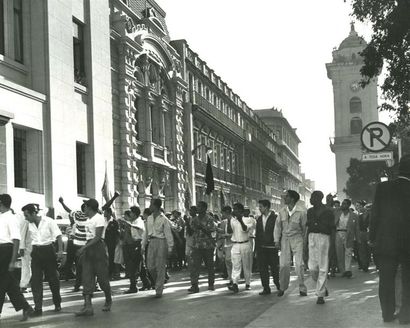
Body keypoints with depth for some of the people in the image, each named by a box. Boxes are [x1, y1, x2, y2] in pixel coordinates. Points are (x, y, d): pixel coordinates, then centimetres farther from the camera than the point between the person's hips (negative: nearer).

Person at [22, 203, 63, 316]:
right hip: (36, 252, 3)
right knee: (36, 280, -6)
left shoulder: (49, 221, -8)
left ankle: (57, 304, 24)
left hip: (48, 250, -3)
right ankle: (38, 308, -4)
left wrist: (60, 251, -16)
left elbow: (58, 236, -8)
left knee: (53, 279, 6)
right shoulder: (28, 225, 1)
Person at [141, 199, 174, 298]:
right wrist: (143, 246, 14)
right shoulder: (149, 218, 12)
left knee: (160, 267, -2)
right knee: (150, 266, 1)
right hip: (151, 242, 5)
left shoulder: (163, 219, -5)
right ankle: (158, 283, 25)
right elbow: (146, 233, 18)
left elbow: (168, 234, -6)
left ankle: (159, 291, 3)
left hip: (161, 242, -5)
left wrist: (170, 248, -9)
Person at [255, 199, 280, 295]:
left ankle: (278, 285, 24)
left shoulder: (275, 218, -5)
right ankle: (266, 288, 7)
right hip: (261, 248, 5)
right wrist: (256, 249, 11)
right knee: (262, 269, 1)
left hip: (272, 248, -5)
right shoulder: (259, 219, 13)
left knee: (274, 268, 3)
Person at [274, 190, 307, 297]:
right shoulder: (282, 211, 2)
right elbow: (277, 226, 8)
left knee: (299, 264, -6)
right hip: (285, 239, 3)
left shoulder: (301, 211, -9)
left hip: (297, 238, -3)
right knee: (283, 264, 2)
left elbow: (305, 227, -2)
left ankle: (302, 288, 5)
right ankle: (282, 287, 15)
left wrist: (305, 240, 0)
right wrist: (277, 240, 4)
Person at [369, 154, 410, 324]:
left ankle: (388, 313, 15)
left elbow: (374, 214, -4)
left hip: (385, 242, 1)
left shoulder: (382, 188, -7)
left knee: (386, 280, 11)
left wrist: (372, 238, 6)